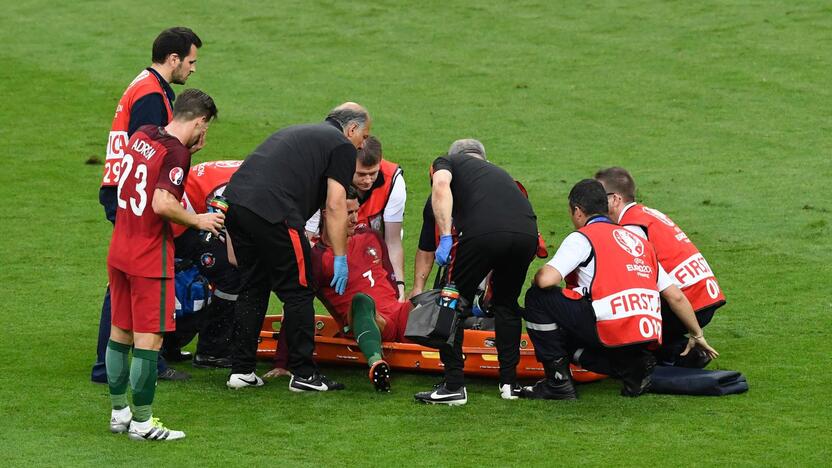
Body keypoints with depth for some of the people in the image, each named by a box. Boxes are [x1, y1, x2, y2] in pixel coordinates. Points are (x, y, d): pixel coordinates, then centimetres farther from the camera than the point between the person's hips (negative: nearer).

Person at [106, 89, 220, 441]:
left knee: (120, 332, 15)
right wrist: (199, 221, -12)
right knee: (149, 338, -3)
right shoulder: (176, 153, -18)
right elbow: (162, 204, -26)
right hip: (150, 258, -9)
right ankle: (141, 422, 0)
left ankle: (119, 413, 24)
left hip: (119, 251, 9)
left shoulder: (141, 136, 6)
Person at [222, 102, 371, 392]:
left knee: (253, 288, 18)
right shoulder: (342, 146, 8)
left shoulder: (299, 133, 32)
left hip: (235, 198, 8)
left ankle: (241, 370, 19)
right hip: (272, 210, -8)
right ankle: (303, 375, 8)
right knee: (298, 291, 4)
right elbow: (335, 207, 0)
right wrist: (340, 258, 3)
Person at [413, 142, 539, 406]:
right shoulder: (495, 171, 41)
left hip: (483, 232, -5)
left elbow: (441, 186, -1)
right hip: (527, 233, 5)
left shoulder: (446, 163, 27)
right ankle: (510, 382, 28)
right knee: (506, 304, 28)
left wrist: (446, 238, -5)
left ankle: (453, 387, 10)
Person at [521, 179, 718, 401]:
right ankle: (632, 367, 9)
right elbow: (676, 296, 25)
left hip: (611, 330, -7)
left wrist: (539, 275, 15)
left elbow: (546, 280, -10)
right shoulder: (639, 241, 25)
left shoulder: (582, 237, 4)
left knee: (538, 297, 7)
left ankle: (558, 381, 4)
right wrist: (697, 335, 35)